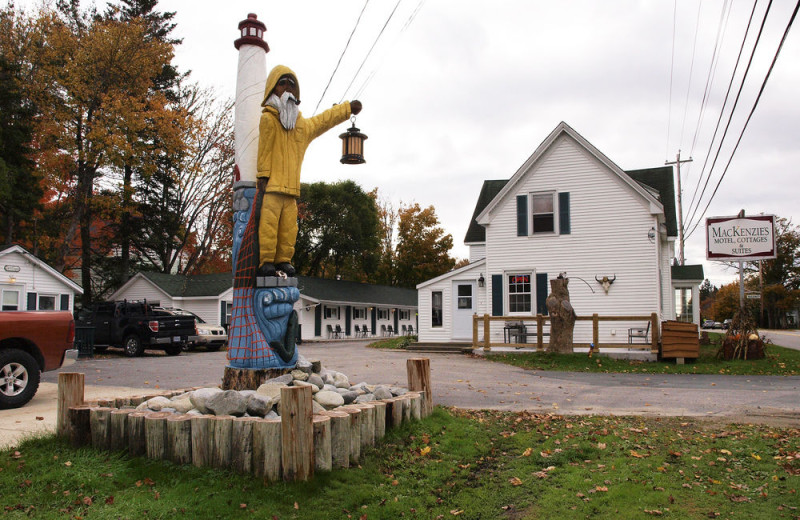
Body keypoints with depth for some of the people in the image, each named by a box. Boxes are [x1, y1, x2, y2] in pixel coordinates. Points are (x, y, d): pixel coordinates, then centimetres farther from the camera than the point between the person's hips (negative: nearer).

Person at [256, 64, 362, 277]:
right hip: (271, 184, -6)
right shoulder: (268, 119, 2)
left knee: (288, 226, 2)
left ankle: (283, 260, 8)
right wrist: (263, 175, -10)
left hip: (291, 186, 6)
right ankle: (266, 262, -8)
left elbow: (324, 120, 37)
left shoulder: (302, 125, 23)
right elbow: (263, 149, -4)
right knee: (268, 223, -11)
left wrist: (348, 107, 44)